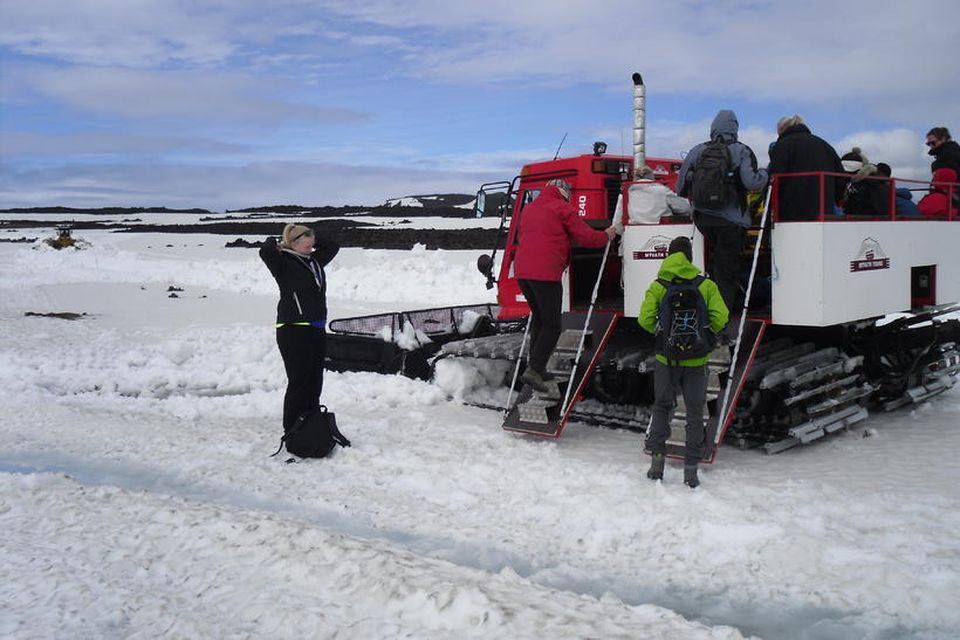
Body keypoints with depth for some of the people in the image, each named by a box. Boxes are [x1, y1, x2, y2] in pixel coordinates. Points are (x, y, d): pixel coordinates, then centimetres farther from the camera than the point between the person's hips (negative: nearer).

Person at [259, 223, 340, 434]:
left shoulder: (315, 261, 14)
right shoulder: (284, 262, -7)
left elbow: (332, 246, 29)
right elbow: (265, 252, -27)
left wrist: (312, 239, 15)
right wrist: (275, 242, -5)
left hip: (317, 330, 8)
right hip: (293, 331, -8)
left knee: (314, 384, 13)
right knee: (298, 384, -5)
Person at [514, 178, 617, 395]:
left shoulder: (528, 209, 21)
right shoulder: (562, 208, 0)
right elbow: (586, 237, -3)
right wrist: (606, 236, 15)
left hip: (522, 271, 8)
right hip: (545, 273, -8)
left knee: (538, 318, 21)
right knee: (552, 326, -3)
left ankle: (534, 366, 21)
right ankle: (534, 370, -13)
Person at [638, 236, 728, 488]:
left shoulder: (658, 286, -3)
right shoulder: (706, 285, -3)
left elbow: (645, 319, -12)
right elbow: (720, 317, -10)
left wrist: (660, 333, 7)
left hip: (666, 357, 0)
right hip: (696, 360, 0)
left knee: (662, 407, 17)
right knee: (695, 412, 10)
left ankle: (657, 459, 10)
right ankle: (691, 469, 11)